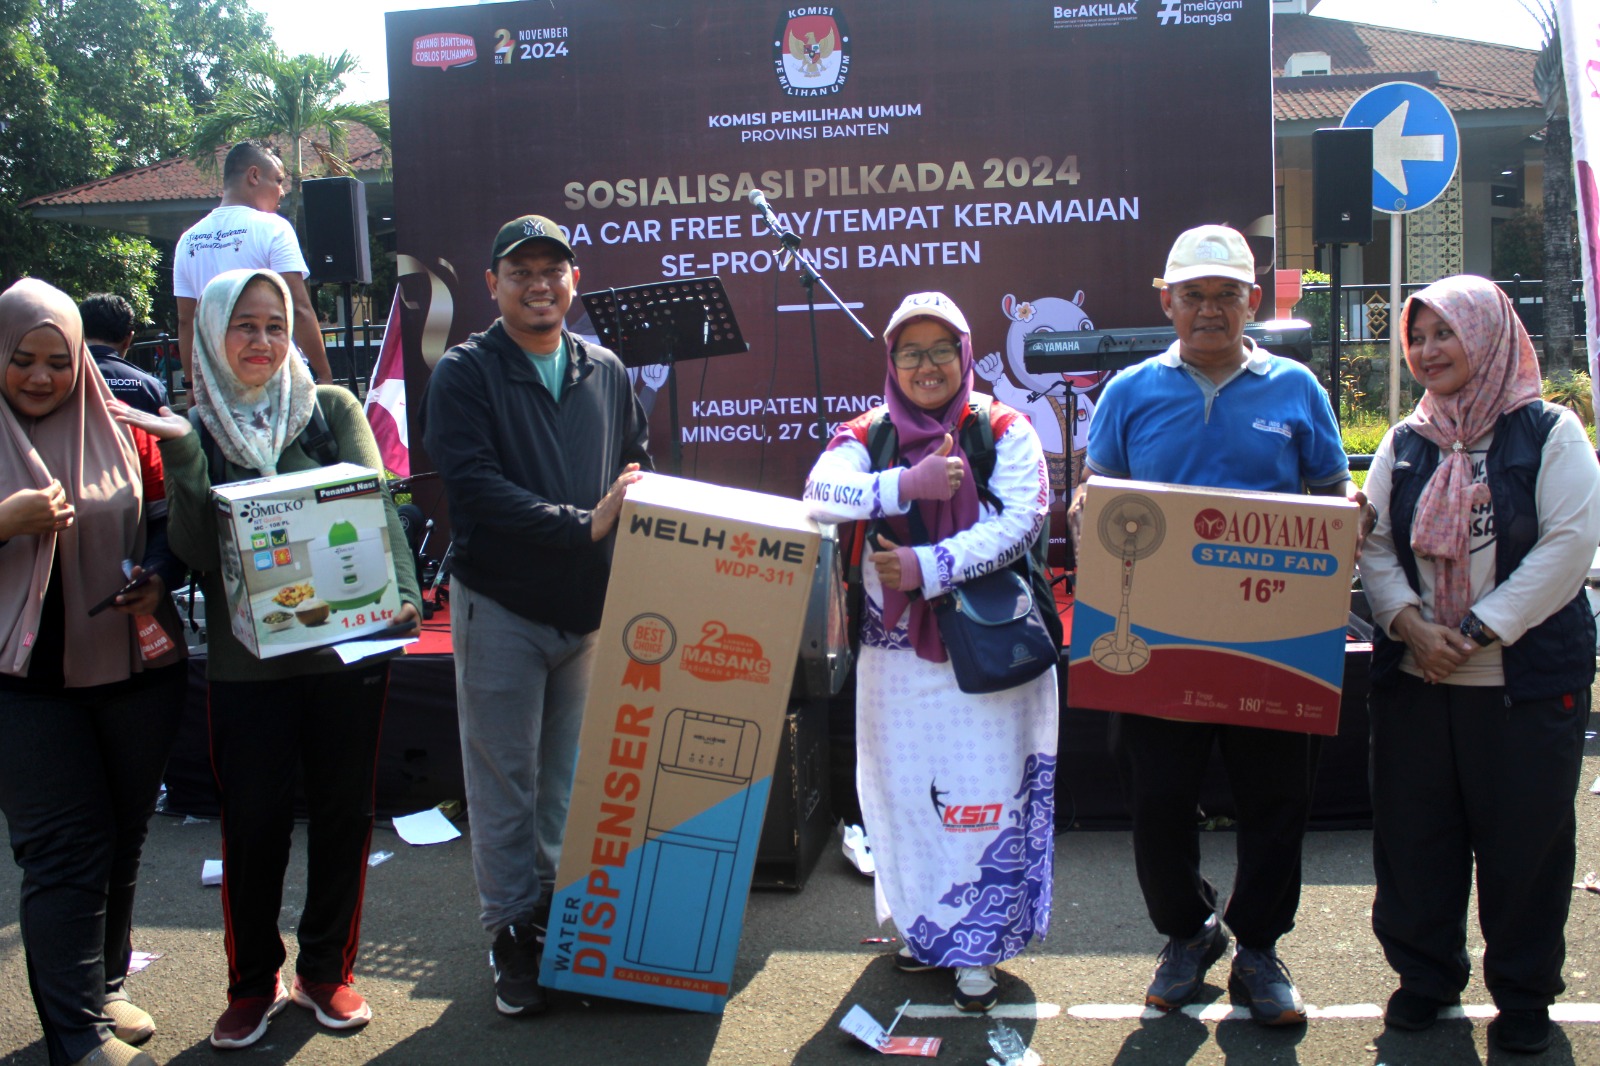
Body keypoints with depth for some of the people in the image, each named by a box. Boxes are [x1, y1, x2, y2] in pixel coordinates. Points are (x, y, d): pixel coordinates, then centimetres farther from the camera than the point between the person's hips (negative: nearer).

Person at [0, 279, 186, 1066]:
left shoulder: (120, 429, 5)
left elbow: (168, 519, 10)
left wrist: (159, 577, -10)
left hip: (136, 669, 4)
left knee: (122, 838, 14)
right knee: (65, 850, -3)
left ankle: (100, 990, 31)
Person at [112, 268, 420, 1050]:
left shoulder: (333, 407, 4)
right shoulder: (193, 429, 5)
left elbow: (374, 502, -7)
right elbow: (197, 550, -5)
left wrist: (400, 593, -23)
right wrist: (180, 453, -16)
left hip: (348, 647, 0)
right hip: (247, 659, 0)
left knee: (343, 812, 8)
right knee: (254, 822, 5)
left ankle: (327, 970, 26)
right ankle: (253, 983, 25)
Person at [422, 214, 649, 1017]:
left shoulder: (606, 372, 9)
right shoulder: (465, 373, -4)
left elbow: (638, 470, 14)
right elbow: (475, 485, -17)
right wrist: (583, 525, -24)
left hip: (591, 605, 4)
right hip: (500, 606, -4)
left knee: (573, 776, 12)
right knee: (504, 780, 5)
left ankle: (565, 917, 27)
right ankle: (513, 930, 19)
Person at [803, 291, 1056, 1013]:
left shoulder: (1003, 431, 0)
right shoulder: (869, 434, 6)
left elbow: (1022, 519, -12)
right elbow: (819, 490, -12)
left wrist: (930, 566, -21)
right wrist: (905, 484, -26)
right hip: (895, 651, 3)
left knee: (984, 793, 0)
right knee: (903, 791, 11)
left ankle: (977, 947, 15)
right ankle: (923, 927, 31)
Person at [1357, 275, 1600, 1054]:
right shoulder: (1405, 443, 10)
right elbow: (1373, 544, 6)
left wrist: (1478, 632, -15)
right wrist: (1410, 624, -11)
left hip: (1528, 679, -4)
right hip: (1413, 677, 4)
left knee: (1525, 841, 5)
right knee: (1413, 834, 9)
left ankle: (1524, 995, 23)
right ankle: (1425, 974, 27)